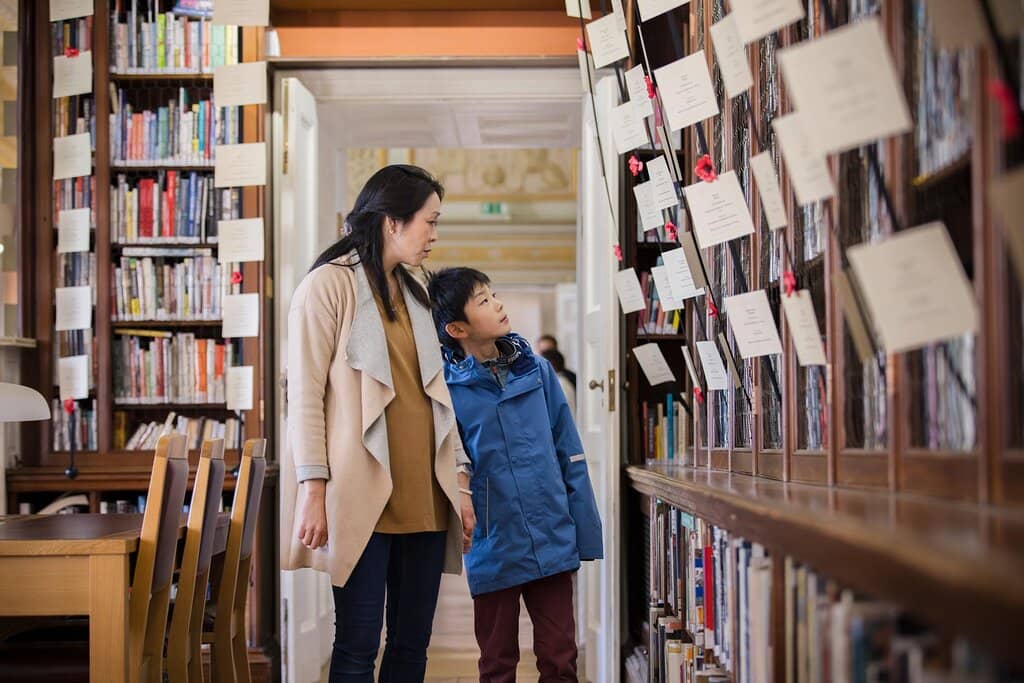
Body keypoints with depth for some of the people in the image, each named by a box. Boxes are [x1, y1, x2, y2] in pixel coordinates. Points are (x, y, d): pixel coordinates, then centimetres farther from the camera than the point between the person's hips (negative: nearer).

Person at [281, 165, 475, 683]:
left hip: (424, 498, 7)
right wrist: (314, 490, -14)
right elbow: (306, 394, -8)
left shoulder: (414, 294, 19)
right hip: (364, 498, -7)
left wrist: (457, 483, 14)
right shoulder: (330, 284, -3)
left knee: (413, 641, 8)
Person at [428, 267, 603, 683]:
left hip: (553, 542, 2)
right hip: (494, 551, -2)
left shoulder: (537, 369, 1)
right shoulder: (446, 388, -7)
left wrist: (585, 536, 2)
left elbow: (570, 457, 4)